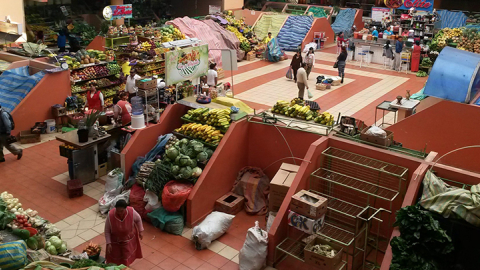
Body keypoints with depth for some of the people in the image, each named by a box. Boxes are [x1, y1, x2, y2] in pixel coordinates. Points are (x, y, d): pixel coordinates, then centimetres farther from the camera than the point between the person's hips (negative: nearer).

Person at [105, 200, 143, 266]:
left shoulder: (131, 212, -30)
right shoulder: (110, 215, -32)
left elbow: (138, 219, -6)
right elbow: (107, 231, -17)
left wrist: (141, 231, 0)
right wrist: (108, 243, -17)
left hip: (128, 239, 1)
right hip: (115, 240, -1)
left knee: (127, 256, 19)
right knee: (115, 256, 16)